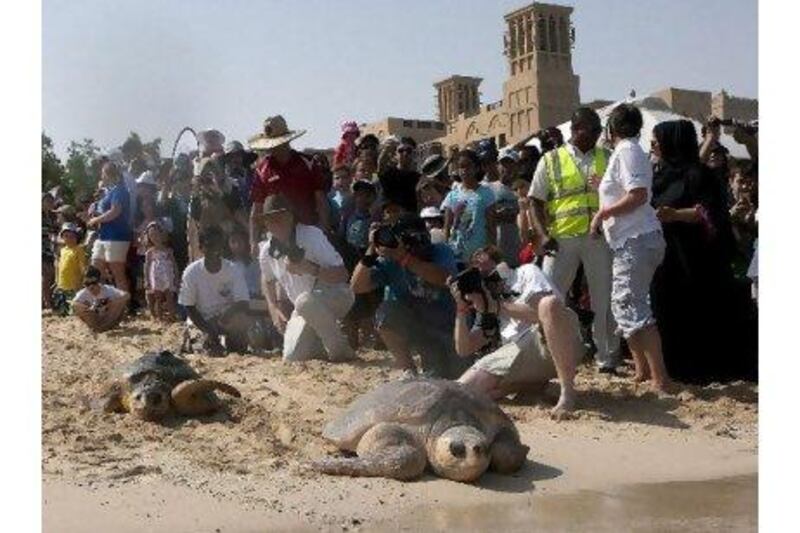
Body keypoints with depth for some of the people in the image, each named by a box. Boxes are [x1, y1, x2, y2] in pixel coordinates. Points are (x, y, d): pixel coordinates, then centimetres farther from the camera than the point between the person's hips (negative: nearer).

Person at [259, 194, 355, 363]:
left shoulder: (312, 235, -21)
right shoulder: (267, 251, -4)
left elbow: (342, 275, -24)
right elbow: (267, 280, 20)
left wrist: (311, 269, -38)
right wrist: (273, 309, 8)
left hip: (337, 296, -6)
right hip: (304, 310, 6)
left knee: (305, 301, -38)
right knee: (292, 356, -11)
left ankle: (341, 351, -19)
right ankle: (326, 344, 20)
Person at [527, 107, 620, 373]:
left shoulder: (608, 158, 11)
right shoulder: (551, 160, 6)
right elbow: (536, 201, 3)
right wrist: (543, 234, -10)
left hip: (600, 238, 2)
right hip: (561, 239, -1)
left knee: (604, 300, 7)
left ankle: (607, 358, 18)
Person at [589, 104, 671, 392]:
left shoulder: (626, 151, -10)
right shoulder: (633, 151, 20)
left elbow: (638, 195, -20)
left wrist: (602, 213, -13)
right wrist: (604, 185, 24)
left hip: (635, 241, -11)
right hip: (635, 240, 11)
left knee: (632, 309, -13)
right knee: (624, 305, 16)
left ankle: (660, 377, -14)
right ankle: (642, 369, 22)